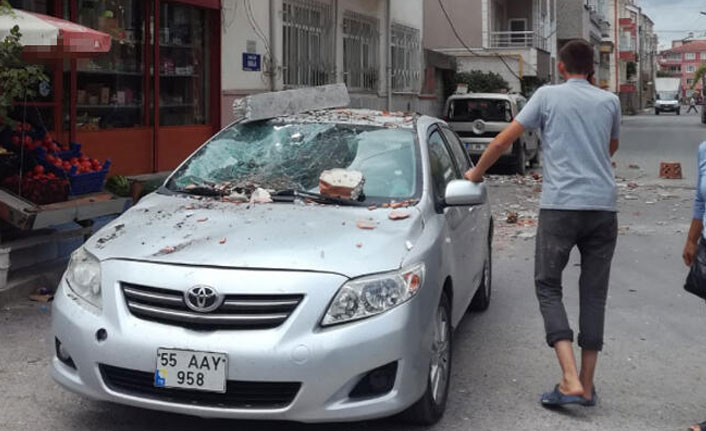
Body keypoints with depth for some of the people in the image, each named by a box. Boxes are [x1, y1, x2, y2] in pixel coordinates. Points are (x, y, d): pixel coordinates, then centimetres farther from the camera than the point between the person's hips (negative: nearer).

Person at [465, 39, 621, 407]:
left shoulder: (548, 95, 4)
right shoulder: (609, 101, 11)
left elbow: (502, 142, 6)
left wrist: (476, 174, 19)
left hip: (560, 205, -3)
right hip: (604, 206, 3)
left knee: (548, 287, 5)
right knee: (594, 293, 9)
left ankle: (571, 380, -10)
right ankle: (586, 384, 13)